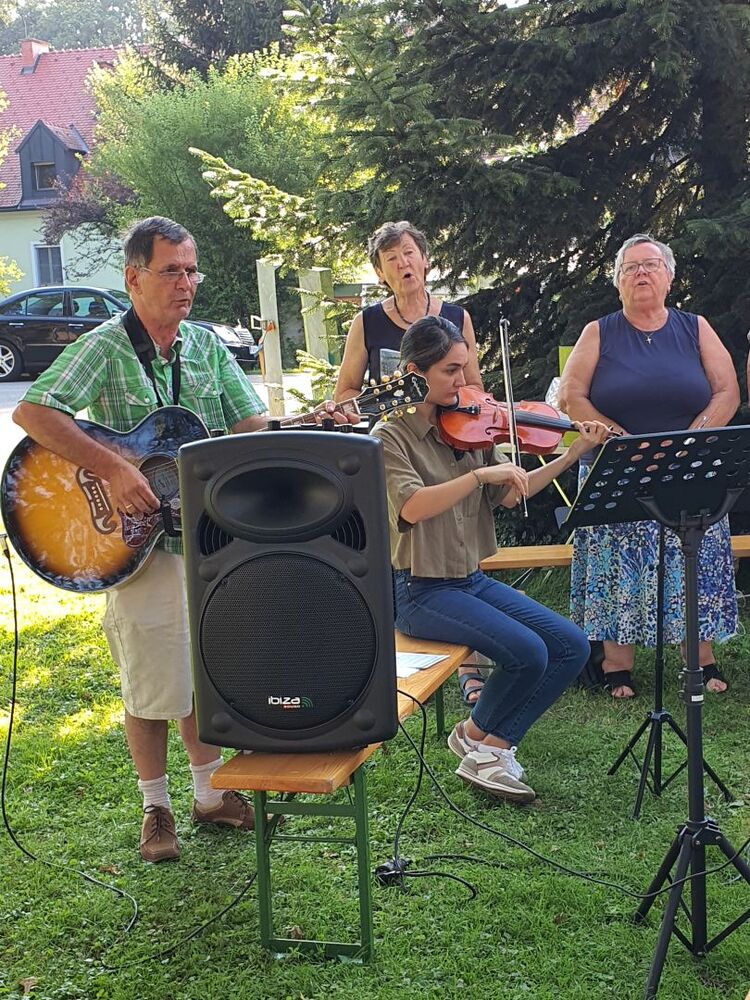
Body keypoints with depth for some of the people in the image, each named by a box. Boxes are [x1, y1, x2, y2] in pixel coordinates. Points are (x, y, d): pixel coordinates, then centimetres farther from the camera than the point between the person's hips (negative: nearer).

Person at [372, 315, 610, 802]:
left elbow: (508, 495, 7)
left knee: (573, 646, -5)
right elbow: (411, 507, -27)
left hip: (472, 580, 7)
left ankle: (495, 746, 3)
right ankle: (475, 737, 5)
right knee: (527, 651, -23)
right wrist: (480, 474, -33)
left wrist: (575, 453, 1)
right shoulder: (392, 435, -11)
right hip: (420, 590, -7)